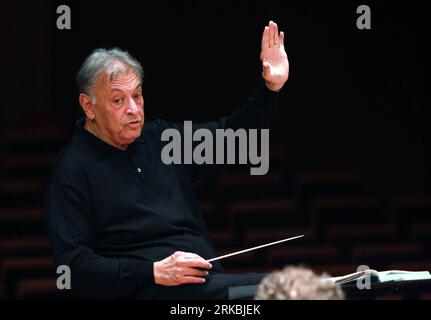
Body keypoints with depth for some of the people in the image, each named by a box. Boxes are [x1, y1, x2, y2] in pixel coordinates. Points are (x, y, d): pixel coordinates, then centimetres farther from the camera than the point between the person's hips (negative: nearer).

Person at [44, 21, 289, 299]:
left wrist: (272, 88, 12)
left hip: (209, 283, 7)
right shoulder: (72, 170, -2)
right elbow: (73, 264, -9)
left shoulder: (161, 138, 18)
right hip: (147, 290, -7)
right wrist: (154, 272, -17)